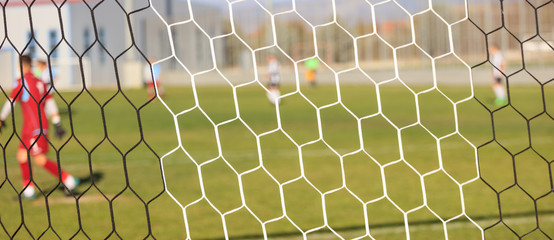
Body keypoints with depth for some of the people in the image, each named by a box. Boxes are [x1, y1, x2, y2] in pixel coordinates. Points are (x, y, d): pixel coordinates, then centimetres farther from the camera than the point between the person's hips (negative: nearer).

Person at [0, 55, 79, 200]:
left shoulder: (21, 82, -10)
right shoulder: (40, 83, 13)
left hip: (34, 128, -8)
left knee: (39, 159, -6)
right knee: (22, 155, 10)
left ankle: (69, 180, -6)